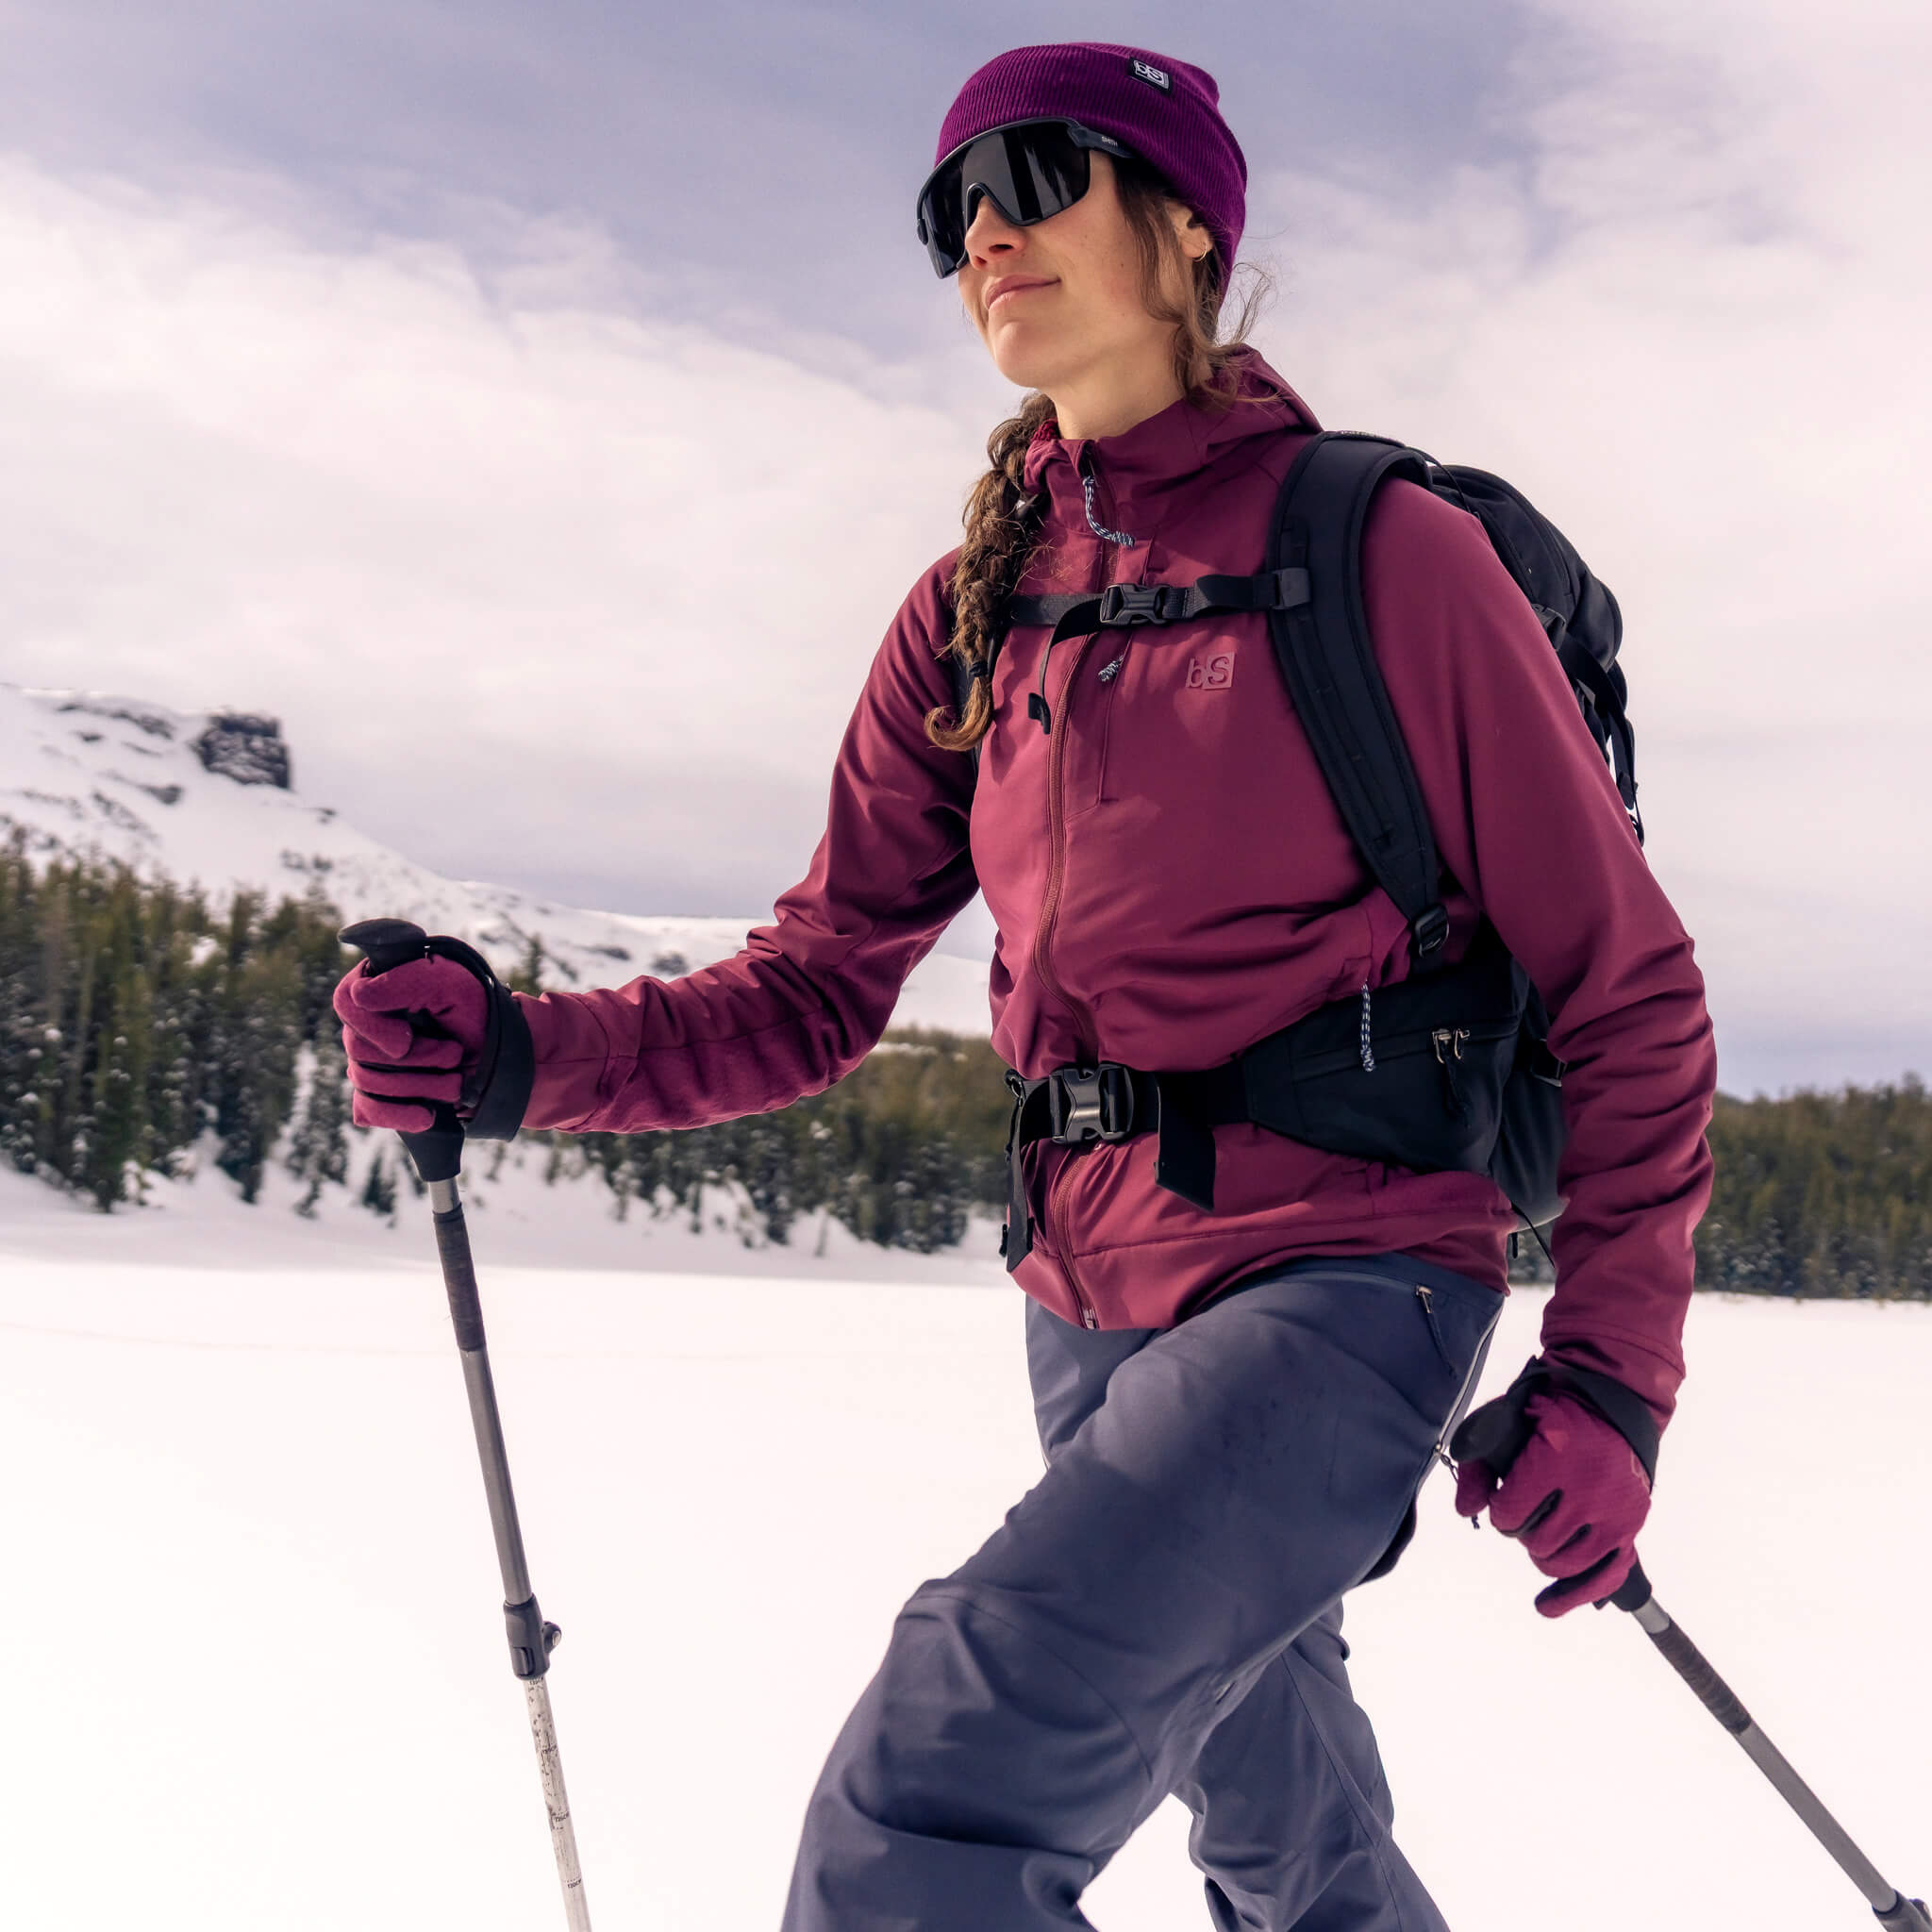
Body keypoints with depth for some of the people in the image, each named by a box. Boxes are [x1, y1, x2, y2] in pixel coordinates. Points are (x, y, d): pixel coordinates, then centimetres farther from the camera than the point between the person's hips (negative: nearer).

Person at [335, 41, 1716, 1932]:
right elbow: (819, 983, 6)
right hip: (1096, 1312, 6)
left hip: (1342, 1288, -6)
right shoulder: (973, 609, 7)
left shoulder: (1381, 549, -8)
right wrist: (528, 1051, -11)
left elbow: (1619, 982, -5)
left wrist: (1608, 1373, -12)